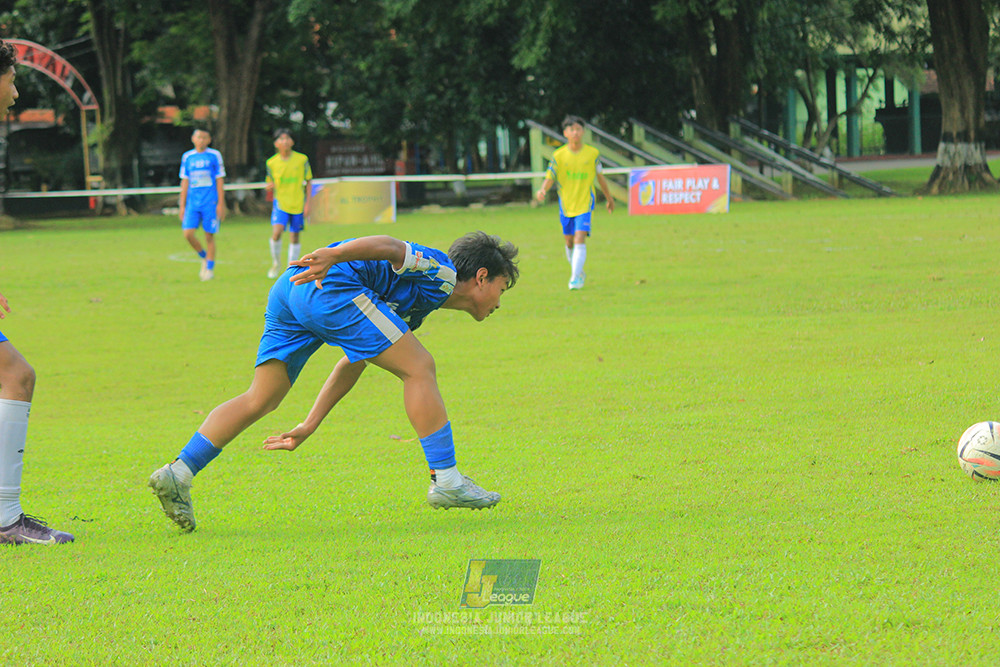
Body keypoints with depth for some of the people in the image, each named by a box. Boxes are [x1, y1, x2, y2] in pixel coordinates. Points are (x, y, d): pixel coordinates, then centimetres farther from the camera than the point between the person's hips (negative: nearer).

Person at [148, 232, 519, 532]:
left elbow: (354, 363, 35)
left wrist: (309, 426, 33)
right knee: (419, 368, -3)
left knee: (260, 400, 7)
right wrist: (332, 256, -27)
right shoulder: (442, 276, 8)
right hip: (329, 286, -9)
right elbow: (391, 248, -10)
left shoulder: (417, 304, 34)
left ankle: (179, 472, -4)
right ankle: (446, 481, -4)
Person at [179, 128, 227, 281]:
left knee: (209, 236, -1)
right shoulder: (187, 157, 9)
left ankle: (210, 268, 10)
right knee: (188, 233, -9)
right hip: (192, 202, 3)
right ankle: (204, 257, 16)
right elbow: (185, 182, 12)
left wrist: (221, 204, -4)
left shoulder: (214, 156, 0)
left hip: (210, 202, -3)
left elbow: (219, 180, 1)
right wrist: (182, 206, 10)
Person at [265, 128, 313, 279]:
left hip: (298, 204, 0)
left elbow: (308, 182, 5)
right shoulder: (272, 162, 0)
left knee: (294, 237, 5)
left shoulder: (302, 159, -3)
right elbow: (270, 184, 11)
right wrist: (269, 187, -15)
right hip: (280, 202, 0)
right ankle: (275, 264, 2)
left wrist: (307, 204, -1)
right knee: (276, 231, -19)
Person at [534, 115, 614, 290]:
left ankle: (576, 278, -20)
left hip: (585, 203, -2)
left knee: (580, 238, -17)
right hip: (566, 204, 2)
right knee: (569, 241, 12)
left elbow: (600, 177, 10)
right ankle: (578, 272, 35)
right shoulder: (559, 155, -4)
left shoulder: (593, 153, -3)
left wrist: (609, 198, 20)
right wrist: (542, 190, -26)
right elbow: (549, 178, -4)